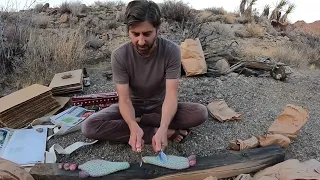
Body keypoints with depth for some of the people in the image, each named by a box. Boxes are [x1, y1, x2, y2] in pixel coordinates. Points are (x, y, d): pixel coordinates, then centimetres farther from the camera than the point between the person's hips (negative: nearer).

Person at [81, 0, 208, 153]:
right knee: (89, 127, -25)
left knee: (201, 113, -26)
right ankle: (154, 132, -21)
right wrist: (134, 127, -45)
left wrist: (163, 127, -45)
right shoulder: (119, 55, -21)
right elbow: (124, 99, -23)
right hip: (133, 106, 1)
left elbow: (171, 94, -27)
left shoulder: (172, 51, -22)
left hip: (160, 105, 0)